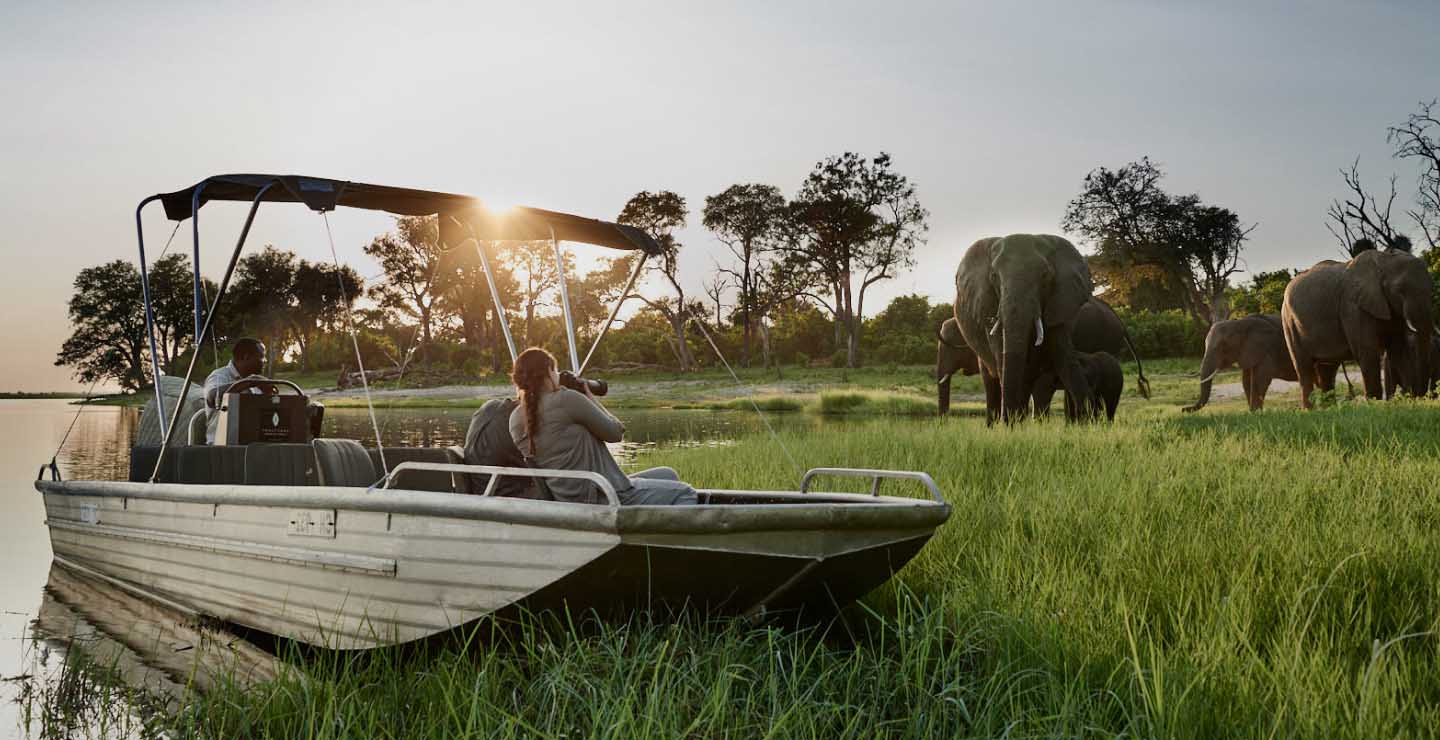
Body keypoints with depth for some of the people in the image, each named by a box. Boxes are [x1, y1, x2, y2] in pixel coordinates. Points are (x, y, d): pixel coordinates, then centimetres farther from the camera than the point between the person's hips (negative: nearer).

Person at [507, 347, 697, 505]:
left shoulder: (516, 419, 6)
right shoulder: (566, 399, -17)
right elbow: (615, 432, -7)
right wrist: (591, 399, 7)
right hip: (600, 498, -9)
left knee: (667, 476, 23)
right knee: (684, 493, 2)